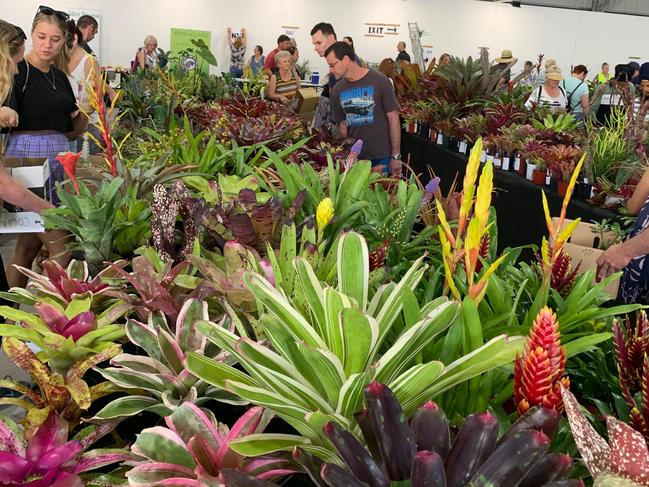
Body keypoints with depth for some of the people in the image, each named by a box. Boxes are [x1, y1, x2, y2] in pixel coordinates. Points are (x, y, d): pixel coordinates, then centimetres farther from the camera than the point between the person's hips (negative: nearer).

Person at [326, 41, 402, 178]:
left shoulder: (379, 81, -9)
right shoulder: (337, 90, 4)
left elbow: (393, 119, -7)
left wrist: (396, 156, -9)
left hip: (382, 157, -4)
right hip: (354, 157, 4)